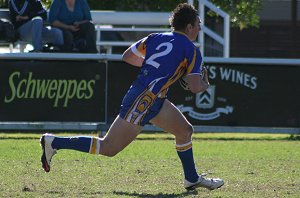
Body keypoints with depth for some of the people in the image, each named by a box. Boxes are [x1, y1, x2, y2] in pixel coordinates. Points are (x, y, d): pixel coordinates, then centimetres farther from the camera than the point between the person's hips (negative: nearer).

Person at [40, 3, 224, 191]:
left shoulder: (156, 38, 14)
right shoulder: (191, 50, -6)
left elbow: (127, 56, 19)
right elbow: (195, 87, -12)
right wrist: (205, 85, 12)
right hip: (144, 100, -9)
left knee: (185, 130, 16)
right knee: (109, 149, -4)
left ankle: (192, 179, 25)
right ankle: (54, 142, -2)